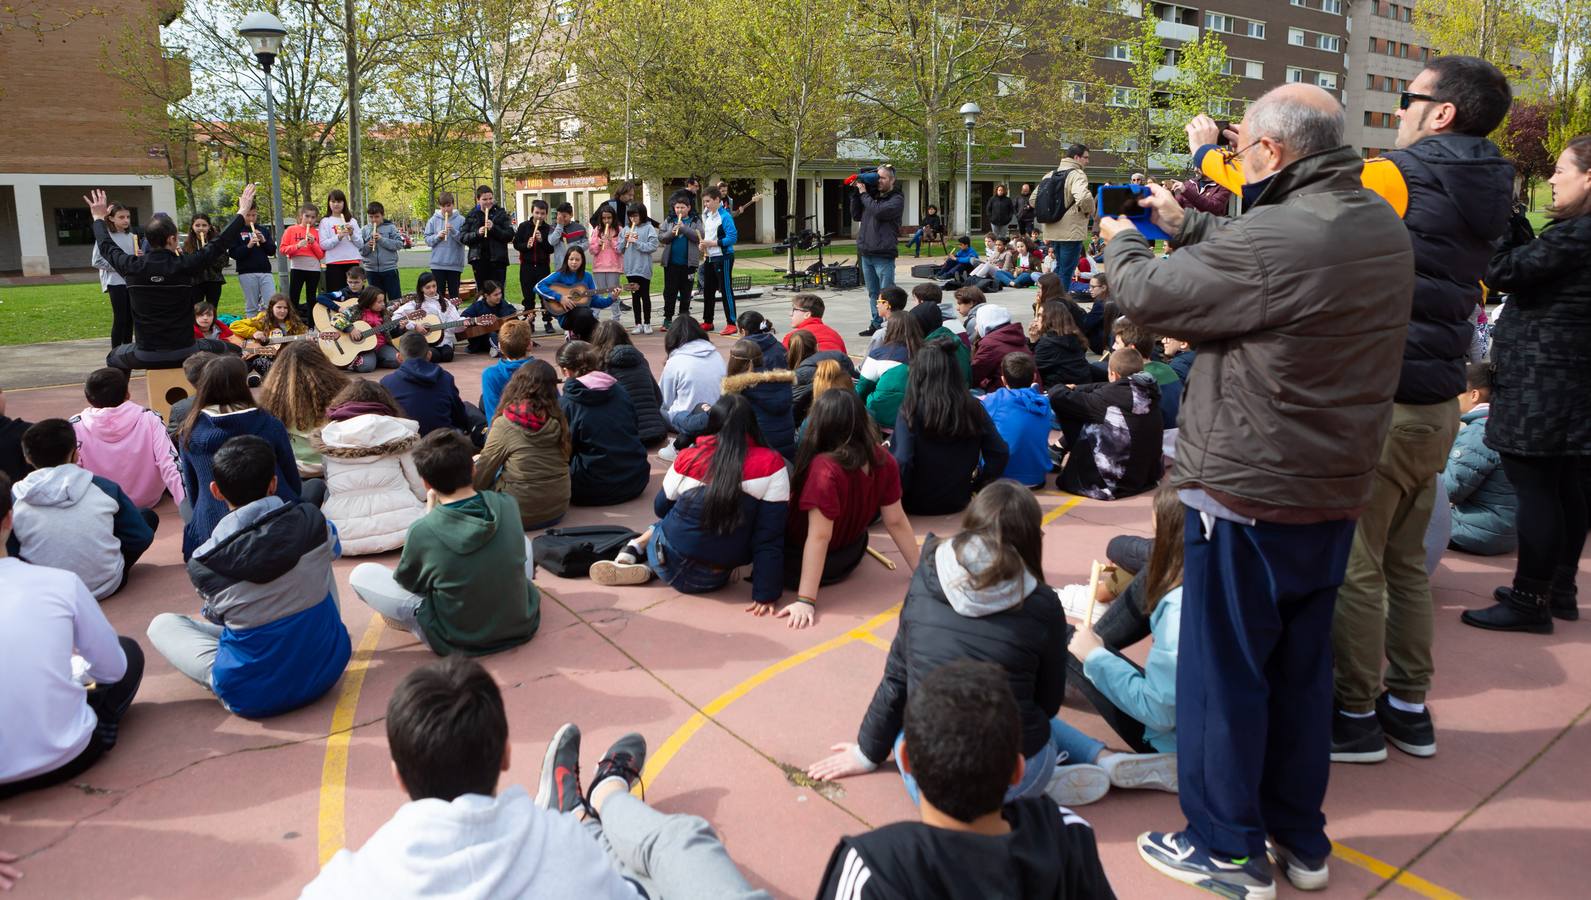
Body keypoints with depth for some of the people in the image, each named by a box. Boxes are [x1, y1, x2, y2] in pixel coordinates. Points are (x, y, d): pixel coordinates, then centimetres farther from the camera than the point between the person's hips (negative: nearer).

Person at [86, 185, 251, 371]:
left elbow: (106, 247, 15)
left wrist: (99, 218, 34)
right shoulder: (186, 265, -14)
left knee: (114, 357, 33)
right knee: (221, 348, 27)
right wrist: (242, 212, 10)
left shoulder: (133, 266, -6)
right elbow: (220, 243, -2)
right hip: (184, 353, -2)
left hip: (145, 356, 2)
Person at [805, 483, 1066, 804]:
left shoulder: (924, 582, -3)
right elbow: (1049, 704, 5)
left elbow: (896, 681, 6)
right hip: (1017, 782, 0)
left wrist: (868, 752, 21)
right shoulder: (1042, 605, -7)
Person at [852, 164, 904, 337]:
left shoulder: (896, 199, -3)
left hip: (884, 254, -6)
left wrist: (863, 194, -7)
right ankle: (876, 324, 20)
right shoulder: (872, 195, 15)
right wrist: (857, 193, 6)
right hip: (866, 253, 7)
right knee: (873, 293, 12)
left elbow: (879, 212, -19)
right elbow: (856, 215, 16)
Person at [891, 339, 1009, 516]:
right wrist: (977, 484, 8)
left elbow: (902, 462, -23)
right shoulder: (973, 407, -5)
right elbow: (1000, 454, -4)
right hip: (957, 502, 5)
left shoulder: (912, 410, -17)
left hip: (918, 504, -4)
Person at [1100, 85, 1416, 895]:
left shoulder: (1274, 240, -24)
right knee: (1301, 670, 19)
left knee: (1225, 674, 7)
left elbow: (1147, 296, -14)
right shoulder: (1384, 228, 5)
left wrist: (1121, 243, 7)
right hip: (1336, 493, 8)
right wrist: (1185, 226, 20)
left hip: (1248, 499, -8)